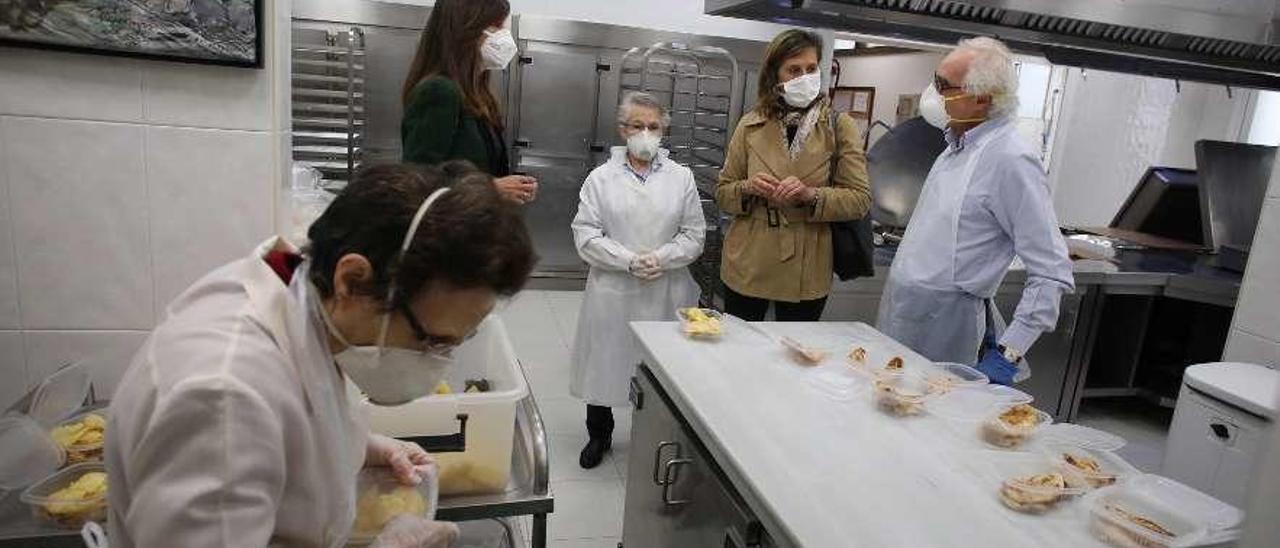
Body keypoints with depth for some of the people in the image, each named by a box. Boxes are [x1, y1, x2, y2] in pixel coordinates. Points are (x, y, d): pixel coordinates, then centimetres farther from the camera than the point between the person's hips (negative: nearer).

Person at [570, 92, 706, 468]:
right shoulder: (601, 177, 2)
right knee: (605, 362, 10)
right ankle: (599, 434, 34)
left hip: (666, 292, 1)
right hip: (612, 292, 0)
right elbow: (586, 234, -6)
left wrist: (662, 258, -13)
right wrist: (630, 260, -15)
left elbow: (694, 235, 3)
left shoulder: (681, 177, 6)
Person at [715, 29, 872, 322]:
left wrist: (812, 194, -21)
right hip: (747, 267, 1)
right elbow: (723, 192, 8)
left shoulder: (839, 127, -1)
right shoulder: (751, 125, 3)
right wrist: (748, 188, -13)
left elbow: (860, 199, -6)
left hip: (805, 273, -1)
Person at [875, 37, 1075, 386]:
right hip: (900, 310, 8)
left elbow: (1053, 274, -20)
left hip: (943, 324, -8)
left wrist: (1007, 355, -23)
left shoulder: (1010, 160, -18)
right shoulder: (958, 145, 9)